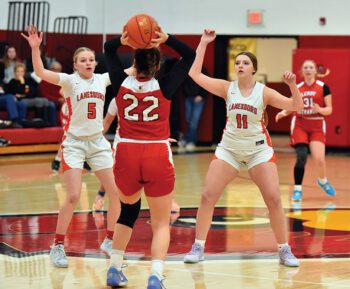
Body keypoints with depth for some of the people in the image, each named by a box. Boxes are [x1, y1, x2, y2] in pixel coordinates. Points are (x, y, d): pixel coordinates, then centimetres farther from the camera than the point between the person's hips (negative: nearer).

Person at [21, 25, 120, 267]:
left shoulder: (102, 79, 4)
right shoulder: (69, 81, -9)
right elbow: (41, 73, -24)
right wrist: (35, 48, -38)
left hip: (98, 142, 5)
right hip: (74, 143, -5)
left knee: (117, 193, 0)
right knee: (74, 196, -14)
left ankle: (110, 240, 20)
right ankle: (58, 246, 0)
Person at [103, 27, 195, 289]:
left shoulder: (122, 83, 0)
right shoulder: (164, 86, -6)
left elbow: (108, 48, 15)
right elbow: (189, 55, 5)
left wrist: (123, 40, -6)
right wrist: (165, 39, -9)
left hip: (126, 156, 3)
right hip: (158, 157, -2)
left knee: (128, 211, 25)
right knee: (161, 223, 6)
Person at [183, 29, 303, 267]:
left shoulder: (264, 92, -8)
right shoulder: (227, 88, -4)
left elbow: (296, 106, -13)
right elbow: (195, 74, -9)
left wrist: (293, 86, -31)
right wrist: (203, 43, -9)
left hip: (259, 149, -1)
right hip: (229, 148, 1)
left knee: (274, 199, -7)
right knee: (207, 196, -6)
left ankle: (285, 251, 6)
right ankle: (198, 248, 4)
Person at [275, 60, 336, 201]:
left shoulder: (323, 87, -3)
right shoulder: (297, 88, 4)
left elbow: (329, 110, -3)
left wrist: (320, 109, -23)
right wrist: (284, 112, -6)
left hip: (317, 126, -1)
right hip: (299, 124, 1)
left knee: (319, 159, -10)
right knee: (301, 158, -13)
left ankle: (323, 181, 23)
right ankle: (297, 189, 3)